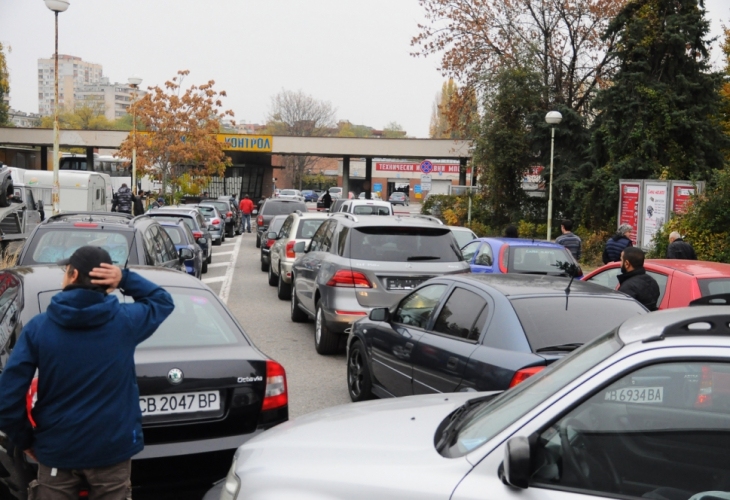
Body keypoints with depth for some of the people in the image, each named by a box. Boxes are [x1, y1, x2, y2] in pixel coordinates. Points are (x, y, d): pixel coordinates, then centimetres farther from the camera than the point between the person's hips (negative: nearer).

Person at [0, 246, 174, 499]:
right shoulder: (125, 321, -10)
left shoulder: (37, 327, -11)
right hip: (113, 447, 0)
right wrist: (125, 279, -4)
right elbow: (163, 301, 12)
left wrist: (24, 440, 5)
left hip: (56, 450, 0)